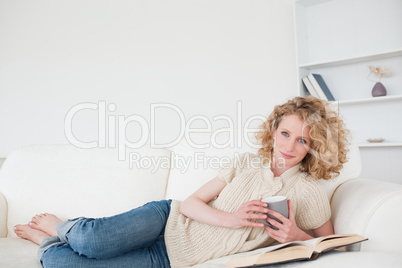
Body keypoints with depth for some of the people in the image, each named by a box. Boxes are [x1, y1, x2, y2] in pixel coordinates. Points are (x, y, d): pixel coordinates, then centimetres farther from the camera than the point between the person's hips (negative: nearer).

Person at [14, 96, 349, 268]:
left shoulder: (309, 194, -5)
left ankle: (49, 241, 20)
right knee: (93, 240, -25)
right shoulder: (246, 162, 1)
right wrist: (231, 219, -20)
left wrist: (297, 235, -13)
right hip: (172, 219, 2)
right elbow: (191, 202, -1)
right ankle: (62, 228, 13)